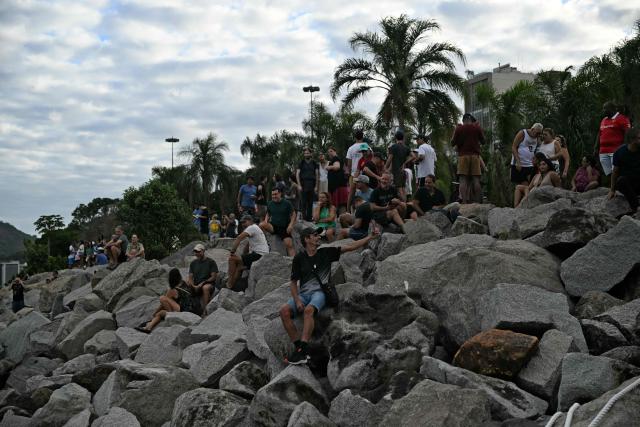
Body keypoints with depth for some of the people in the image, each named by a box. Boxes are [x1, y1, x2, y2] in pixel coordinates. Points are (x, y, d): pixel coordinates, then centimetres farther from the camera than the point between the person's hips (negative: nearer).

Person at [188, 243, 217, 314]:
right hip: (196, 286, 4)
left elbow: (214, 277, -3)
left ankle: (205, 310, -37)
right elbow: (190, 277, 12)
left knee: (205, 288, -39)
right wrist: (193, 286, -10)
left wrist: (202, 283, -15)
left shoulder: (211, 262, 3)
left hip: (209, 284, -4)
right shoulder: (193, 263, 17)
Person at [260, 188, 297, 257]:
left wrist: (291, 225, -15)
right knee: (261, 225, -27)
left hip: (284, 228, -2)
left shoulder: (287, 203, -3)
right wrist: (266, 221, -2)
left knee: (289, 245, -17)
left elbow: (293, 214, -1)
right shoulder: (270, 204, 7)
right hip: (273, 226, 2)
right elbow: (268, 214, 20)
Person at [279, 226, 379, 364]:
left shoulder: (326, 253, 9)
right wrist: (297, 300, -9)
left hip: (319, 292, -2)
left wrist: (370, 237, 1)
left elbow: (350, 247, 7)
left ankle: (302, 350, -42)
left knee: (308, 310, -36)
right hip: (303, 293, 2)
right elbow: (294, 282, 8)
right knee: (284, 310, -27)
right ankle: (299, 346, -25)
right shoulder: (299, 258, 8)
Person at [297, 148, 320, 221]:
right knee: (303, 203, -7)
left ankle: (309, 218, 9)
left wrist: (316, 186, -1)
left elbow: (317, 175, 6)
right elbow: (297, 174, 2)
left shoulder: (314, 163, 9)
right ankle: (304, 218, -5)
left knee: (310, 203, 3)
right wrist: (299, 185, -8)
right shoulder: (301, 163, 7)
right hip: (303, 185, -1)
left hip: (312, 186, 1)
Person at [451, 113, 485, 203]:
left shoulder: (459, 128, 2)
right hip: (475, 155, 1)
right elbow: (483, 141, 12)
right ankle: (477, 202, -2)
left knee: (463, 180, -6)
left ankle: (464, 202, -15)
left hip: (463, 155, -1)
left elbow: (453, 142, 3)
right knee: (476, 180, 2)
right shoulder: (477, 127, 5)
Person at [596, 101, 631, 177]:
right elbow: (600, 134, 25)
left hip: (616, 152, -7)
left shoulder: (622, 119, -2)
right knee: (608, 174, 4)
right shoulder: (603, 120, 21)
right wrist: (596, 148, 17)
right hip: (603, 152, 7)